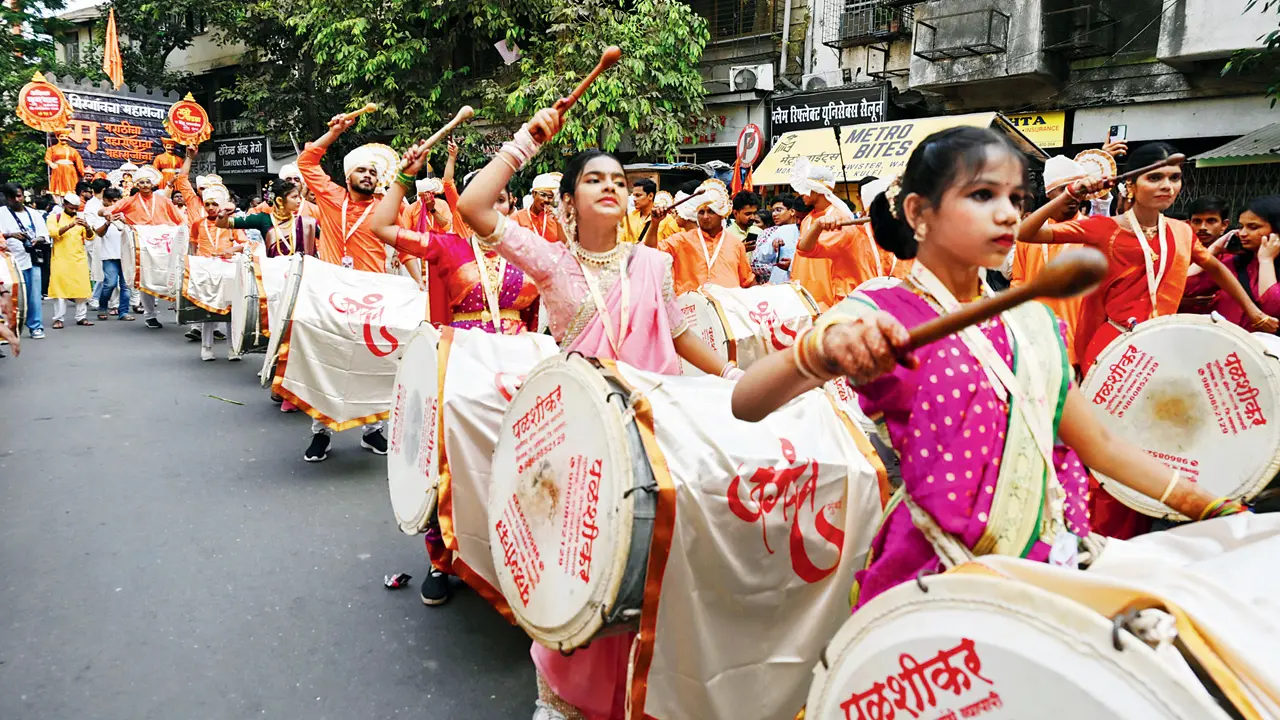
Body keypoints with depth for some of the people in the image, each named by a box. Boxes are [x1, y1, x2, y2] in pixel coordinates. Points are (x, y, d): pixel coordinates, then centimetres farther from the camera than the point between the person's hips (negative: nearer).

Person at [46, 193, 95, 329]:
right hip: (61, 259, -3)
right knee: (60, 287, -4)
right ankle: (58, 319, -2)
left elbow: (90, 237, 6)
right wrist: (70, 225, -27)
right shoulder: (55, 218, 3)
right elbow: (53, 233, -15)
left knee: (82, 287, 2)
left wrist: (87, 227, -16)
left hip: (79, 259, 3)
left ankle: (81, 317, 8)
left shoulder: (80, 218, 15)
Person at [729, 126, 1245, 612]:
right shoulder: (879, 315, -12)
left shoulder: (1030, 324, 8)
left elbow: (1099, 445, 13)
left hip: (1044, 560, 6)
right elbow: (745, 405, -26)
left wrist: (1209, 506, 4)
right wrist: (822, 347, -46)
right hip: (932, 574, -5)